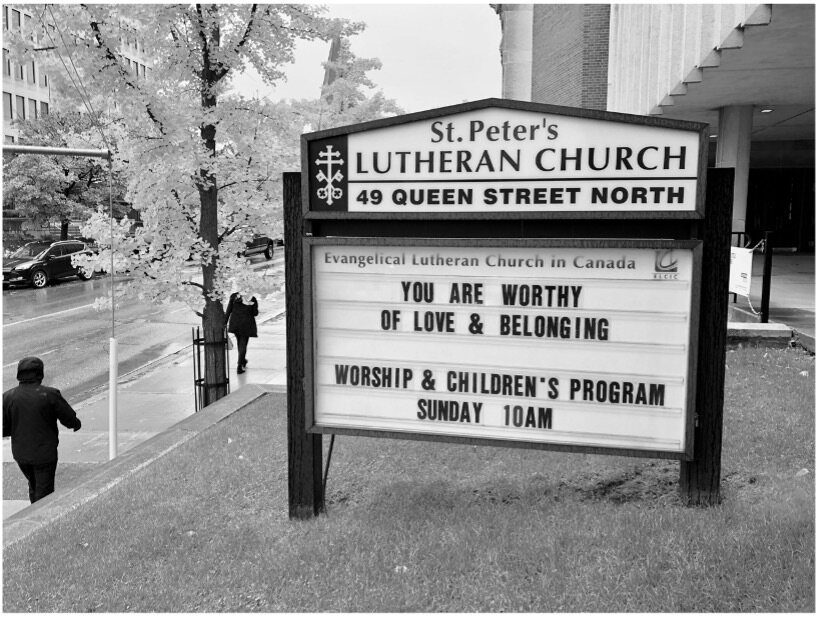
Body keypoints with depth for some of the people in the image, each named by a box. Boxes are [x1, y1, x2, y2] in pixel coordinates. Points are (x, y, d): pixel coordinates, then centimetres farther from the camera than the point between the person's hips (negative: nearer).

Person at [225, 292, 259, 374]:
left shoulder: (234, 296, -4)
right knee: (243, 344, 2)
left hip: (235, 323, 2)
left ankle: (242, 360, 41)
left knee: (239, 342, 23)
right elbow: (255, 313, -1)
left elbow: (228, 311, -5)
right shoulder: (253, 299, -5)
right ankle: (239, 366, -7)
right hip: (247, 324, -2)